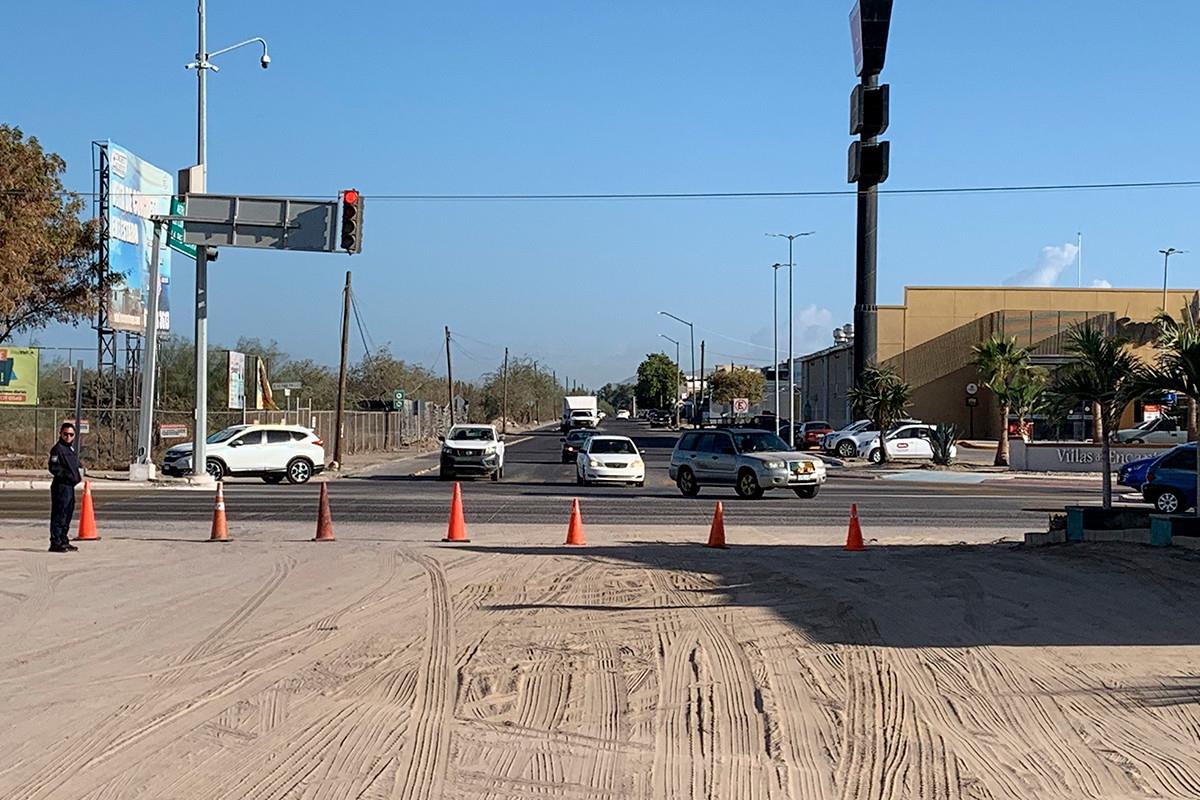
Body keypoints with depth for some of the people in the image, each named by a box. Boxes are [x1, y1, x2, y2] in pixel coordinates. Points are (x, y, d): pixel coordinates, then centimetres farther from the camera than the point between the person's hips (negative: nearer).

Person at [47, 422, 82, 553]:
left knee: (68, 514, 15)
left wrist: (77, 476, 12)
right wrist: (68, 476, -20)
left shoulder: (71, 448, 18)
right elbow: (54, 468, -18)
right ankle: (55, 543, -6)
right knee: (59, 515, -8)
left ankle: (64, 541, 23)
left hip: (70, 486, 10)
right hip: (61, 486, -10)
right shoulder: (57, 449, -11)